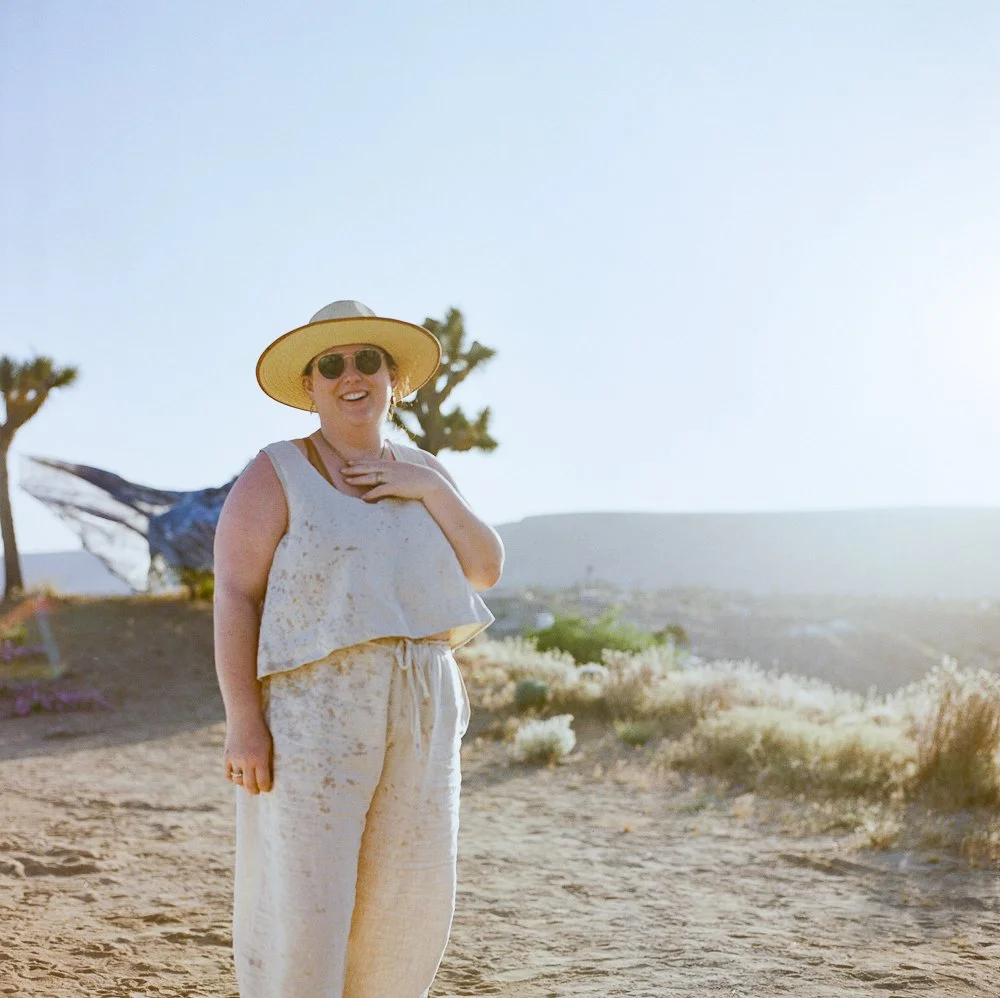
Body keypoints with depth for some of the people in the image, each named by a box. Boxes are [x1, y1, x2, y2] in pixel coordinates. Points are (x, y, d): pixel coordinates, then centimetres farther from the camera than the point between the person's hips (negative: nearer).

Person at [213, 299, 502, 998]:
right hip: (312, 711, -5)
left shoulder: (424, 474, 12)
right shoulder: (276, 476, -3)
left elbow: (486, 571, 5)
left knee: (406, 897, 8)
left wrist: (431, 489, -8)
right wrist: (242, 721, -17)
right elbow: (235, 599, -9)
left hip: (419, 713, 5)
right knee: (300, 899, -4)